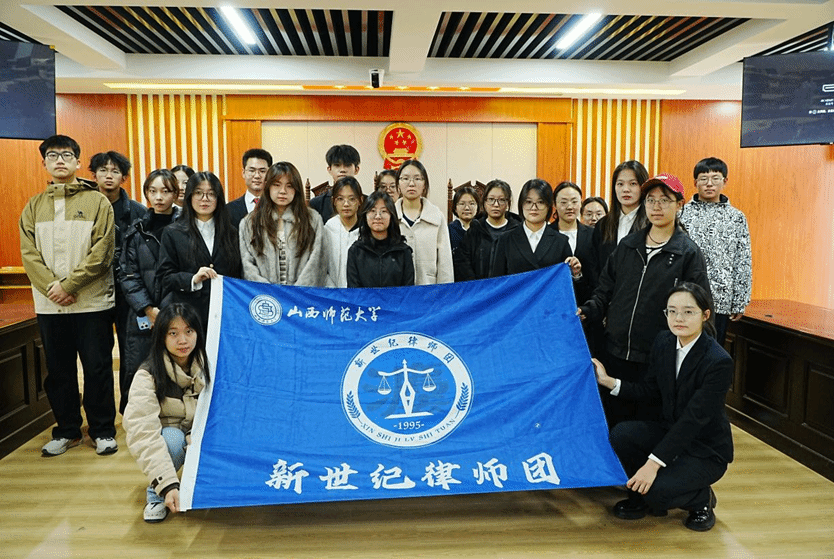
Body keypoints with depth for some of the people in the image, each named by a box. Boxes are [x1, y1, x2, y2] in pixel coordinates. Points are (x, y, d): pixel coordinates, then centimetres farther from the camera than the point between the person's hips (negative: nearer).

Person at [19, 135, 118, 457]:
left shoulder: (97, 202, 1)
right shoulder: (34, 207, 11)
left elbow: (102, 252, -8)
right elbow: (29, 254, 2)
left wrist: (69, 285, -14)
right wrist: (52, 287, -13)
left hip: (93, 303, -3)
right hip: (49, 306, 4)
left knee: (98, 368, 3)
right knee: (58, 371, 12)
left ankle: (103, 430, 17)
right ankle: (67, 430, 26)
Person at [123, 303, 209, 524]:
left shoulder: (208, 366, -11)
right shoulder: (147, 376, -23)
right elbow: (143, 433, -33)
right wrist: (168, 484, -43)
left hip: (200, 440, 3)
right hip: (163, 442, -3)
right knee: (172, 436, -36)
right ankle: (156, 495, -9)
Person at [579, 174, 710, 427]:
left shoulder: (688, 253, -2)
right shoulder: (627, 245, 11)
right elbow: (605, 289, 14)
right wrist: (586, 311, -4)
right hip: (615, 354, 4)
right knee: (615, 425, 12)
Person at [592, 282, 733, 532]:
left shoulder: (718, 362, -25)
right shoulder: (664, 342, -5)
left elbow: (693, 420, -28)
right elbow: (652, 390, 5)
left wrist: (654, 463, -31)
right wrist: (609, 382, -7)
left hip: (706, 450, -6)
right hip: (671, 431, 6)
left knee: (654, 488, -25)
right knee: (621, 434, -20)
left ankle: (702, 499, 9)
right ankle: (640, 496, 6)